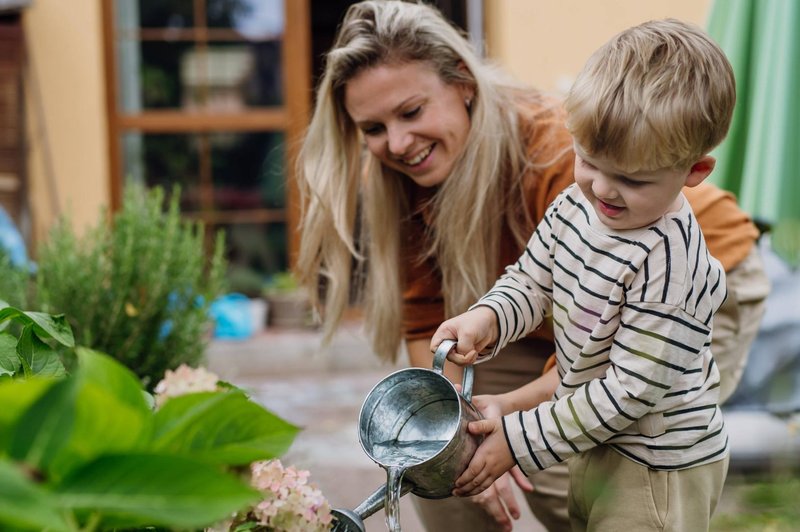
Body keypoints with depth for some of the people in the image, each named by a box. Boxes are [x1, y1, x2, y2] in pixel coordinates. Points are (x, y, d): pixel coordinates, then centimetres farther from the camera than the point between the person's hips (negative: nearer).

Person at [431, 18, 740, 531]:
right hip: (599, 443, 8)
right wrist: (487, 319, -17)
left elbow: (632, 390, -27)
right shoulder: (575, 206, -6)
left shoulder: (667, 263, -30)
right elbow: (531, 281, 6)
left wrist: (520, 440, -23)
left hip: (658, 469, -8)